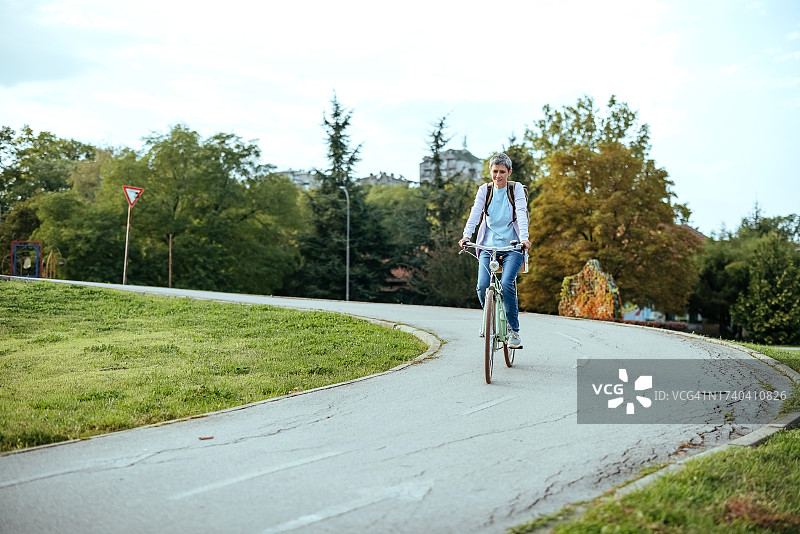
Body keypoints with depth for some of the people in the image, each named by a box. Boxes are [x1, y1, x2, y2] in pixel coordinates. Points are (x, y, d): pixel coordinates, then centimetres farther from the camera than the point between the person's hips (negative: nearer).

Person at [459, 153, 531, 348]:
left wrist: (524, 237, -28)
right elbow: (475, 213, -4)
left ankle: (514, 331, -9)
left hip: (512, 246, -2)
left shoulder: (516, 189, 3)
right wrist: (466, 235, -21)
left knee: (506, 283, -23)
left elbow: (521, 214, -11)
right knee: (482, 286, -17)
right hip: (489, 246, 2)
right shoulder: (484, 190, 9)